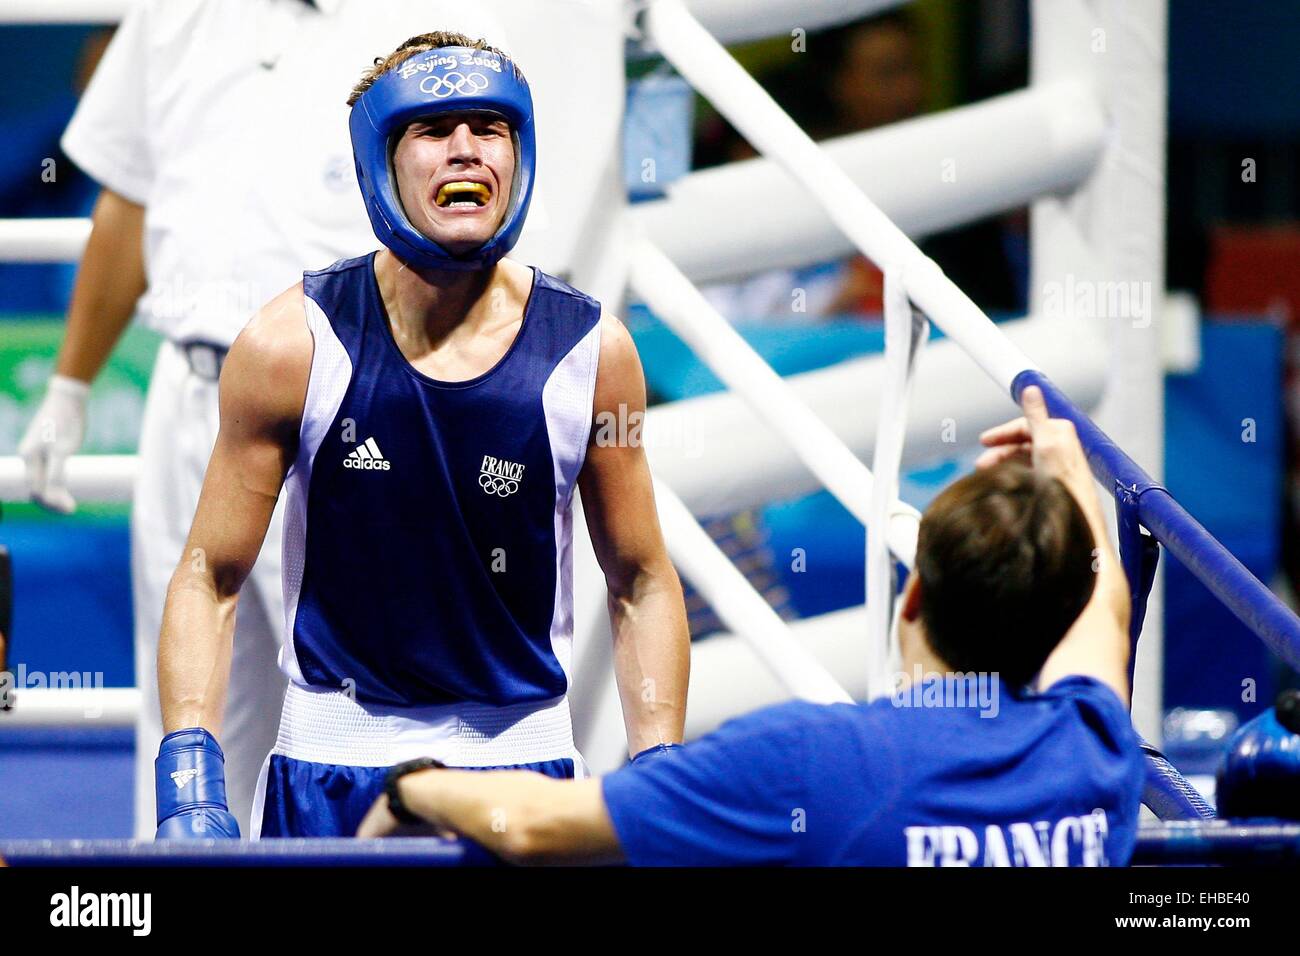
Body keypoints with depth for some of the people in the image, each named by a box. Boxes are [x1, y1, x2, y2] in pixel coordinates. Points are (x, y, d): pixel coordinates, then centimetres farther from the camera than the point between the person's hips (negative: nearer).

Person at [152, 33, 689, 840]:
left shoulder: (591, 353, -3)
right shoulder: (293, 346, -7)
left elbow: (642, 584, 6)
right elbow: (211, 579, -3)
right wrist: (190, 781, -12)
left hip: (524, 765, 1)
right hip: (331, 765, -1)